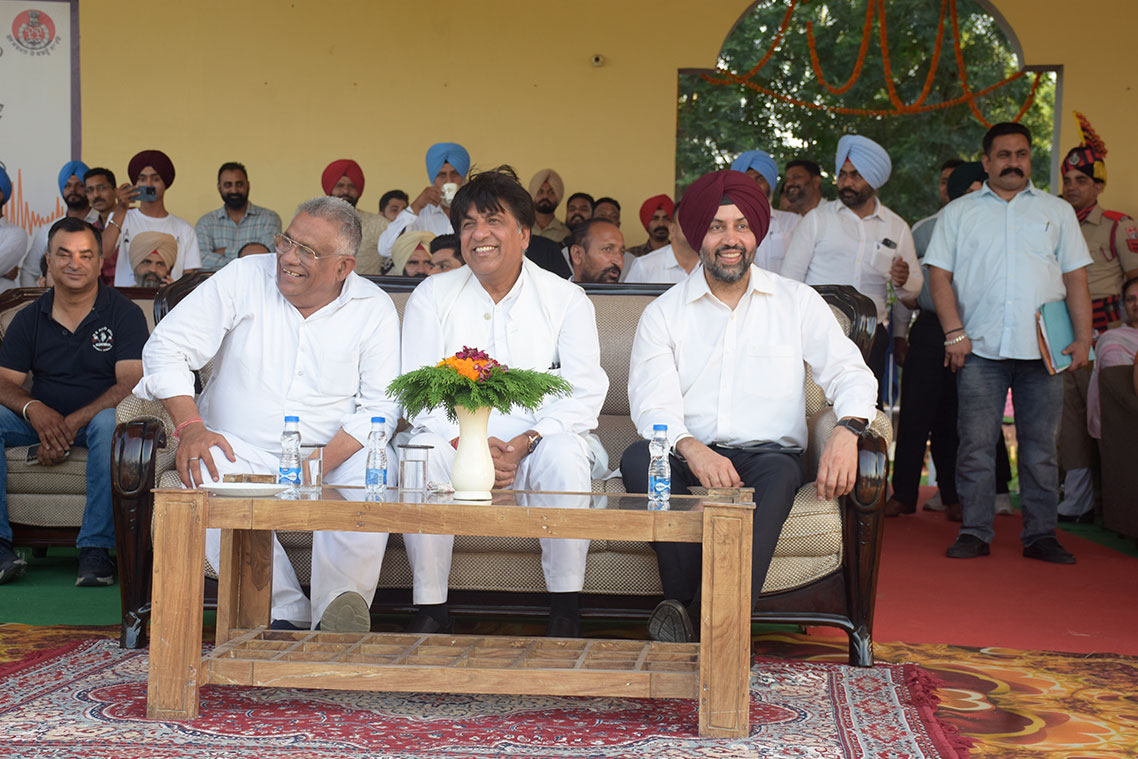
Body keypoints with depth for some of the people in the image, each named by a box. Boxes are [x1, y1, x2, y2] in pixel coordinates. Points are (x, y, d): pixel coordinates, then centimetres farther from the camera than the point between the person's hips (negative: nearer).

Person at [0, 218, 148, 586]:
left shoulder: (124, 313, -3)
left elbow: (131, 384, -14)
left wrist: (72, 423, -26)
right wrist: (34, 410, -23)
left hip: (94, 420, -3)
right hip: (41, 422, 4)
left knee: (109, 421, -38)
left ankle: (96, 549, -34)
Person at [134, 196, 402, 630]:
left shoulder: (375, 309, 0)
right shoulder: (244, 278, 0)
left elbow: (380, 407, -4)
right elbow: (167, 347, -2)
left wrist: (322, 462, -21)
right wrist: (189, 426, -17)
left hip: (333, 453, 0)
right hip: (239, 449, 1)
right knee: (205, 476, -31)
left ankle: (340, 609, -17)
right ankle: (287, 611, -25)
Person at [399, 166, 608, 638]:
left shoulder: (566, 299, 6)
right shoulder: (431, 297, 8)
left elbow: (584, 393, -3)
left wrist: (524, 444, -20)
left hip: (536, 446, 0)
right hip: (454, 444, 0)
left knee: (565, 455, -33)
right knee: (424, 455, -32)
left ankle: (564, 612, -22)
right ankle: (431, 611, -21)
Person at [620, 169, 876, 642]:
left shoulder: (797, 302, 14)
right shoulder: (663, 313, 11)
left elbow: (849, 371, 4)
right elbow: (652, 404, -3)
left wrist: (847, 430, -20)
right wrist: (692, 449, -26)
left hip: (768, 451, 0)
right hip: (689, 457, 1)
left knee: (780, 472, -36)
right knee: (639, 459, -32)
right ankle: (684, 607, -36)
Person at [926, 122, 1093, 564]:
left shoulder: (1057, 212, 16)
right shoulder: (959, 212, 13)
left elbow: (1076, 278, 12)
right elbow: (940, 274, 6)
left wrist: (1083, 337, 2)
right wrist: (954, 332, -6)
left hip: (1044, 349, 1)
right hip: (980, 347, -1)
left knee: (1041, 446, 2)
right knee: (976, 444, -3)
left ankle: (1040, 535, 9)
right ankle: (975, 533, 5)